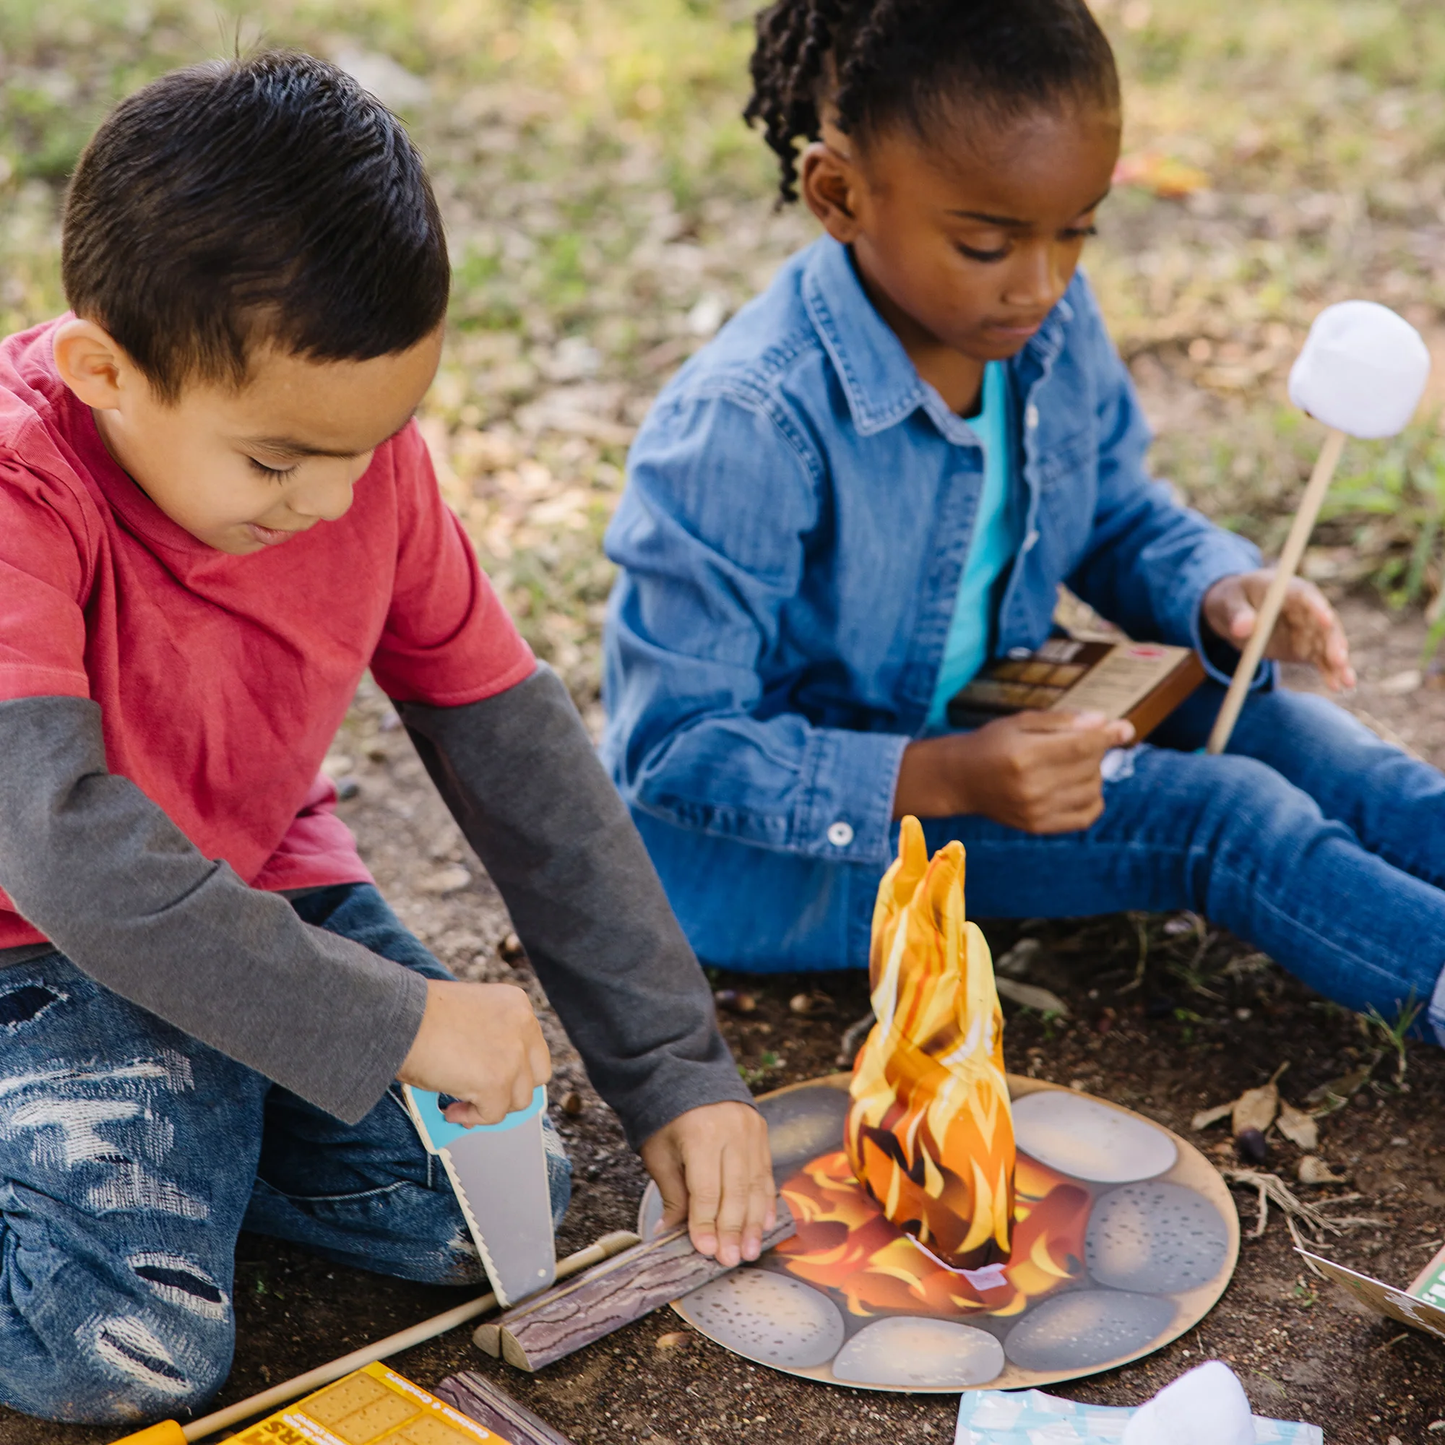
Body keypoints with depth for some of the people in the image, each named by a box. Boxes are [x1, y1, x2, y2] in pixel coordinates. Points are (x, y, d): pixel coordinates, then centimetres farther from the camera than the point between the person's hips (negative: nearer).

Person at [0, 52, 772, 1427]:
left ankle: (175, 1119, 11)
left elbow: (521, 757, -5)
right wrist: (389, 1024, -34)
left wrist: (673, 1070, -7)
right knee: (130, 1348, -23)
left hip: (264, 887, 6)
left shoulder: (367, 464, -10)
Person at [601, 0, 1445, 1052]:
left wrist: (1219, 591, -14)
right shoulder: (743, 429, -29)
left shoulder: (1051, 326, -7)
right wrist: (947, 781, -37)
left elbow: (1121, 517, 10)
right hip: (776, 845, -7)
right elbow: (678, 747, -27)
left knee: (1237, 712, -11)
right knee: (1213, 814, -21)